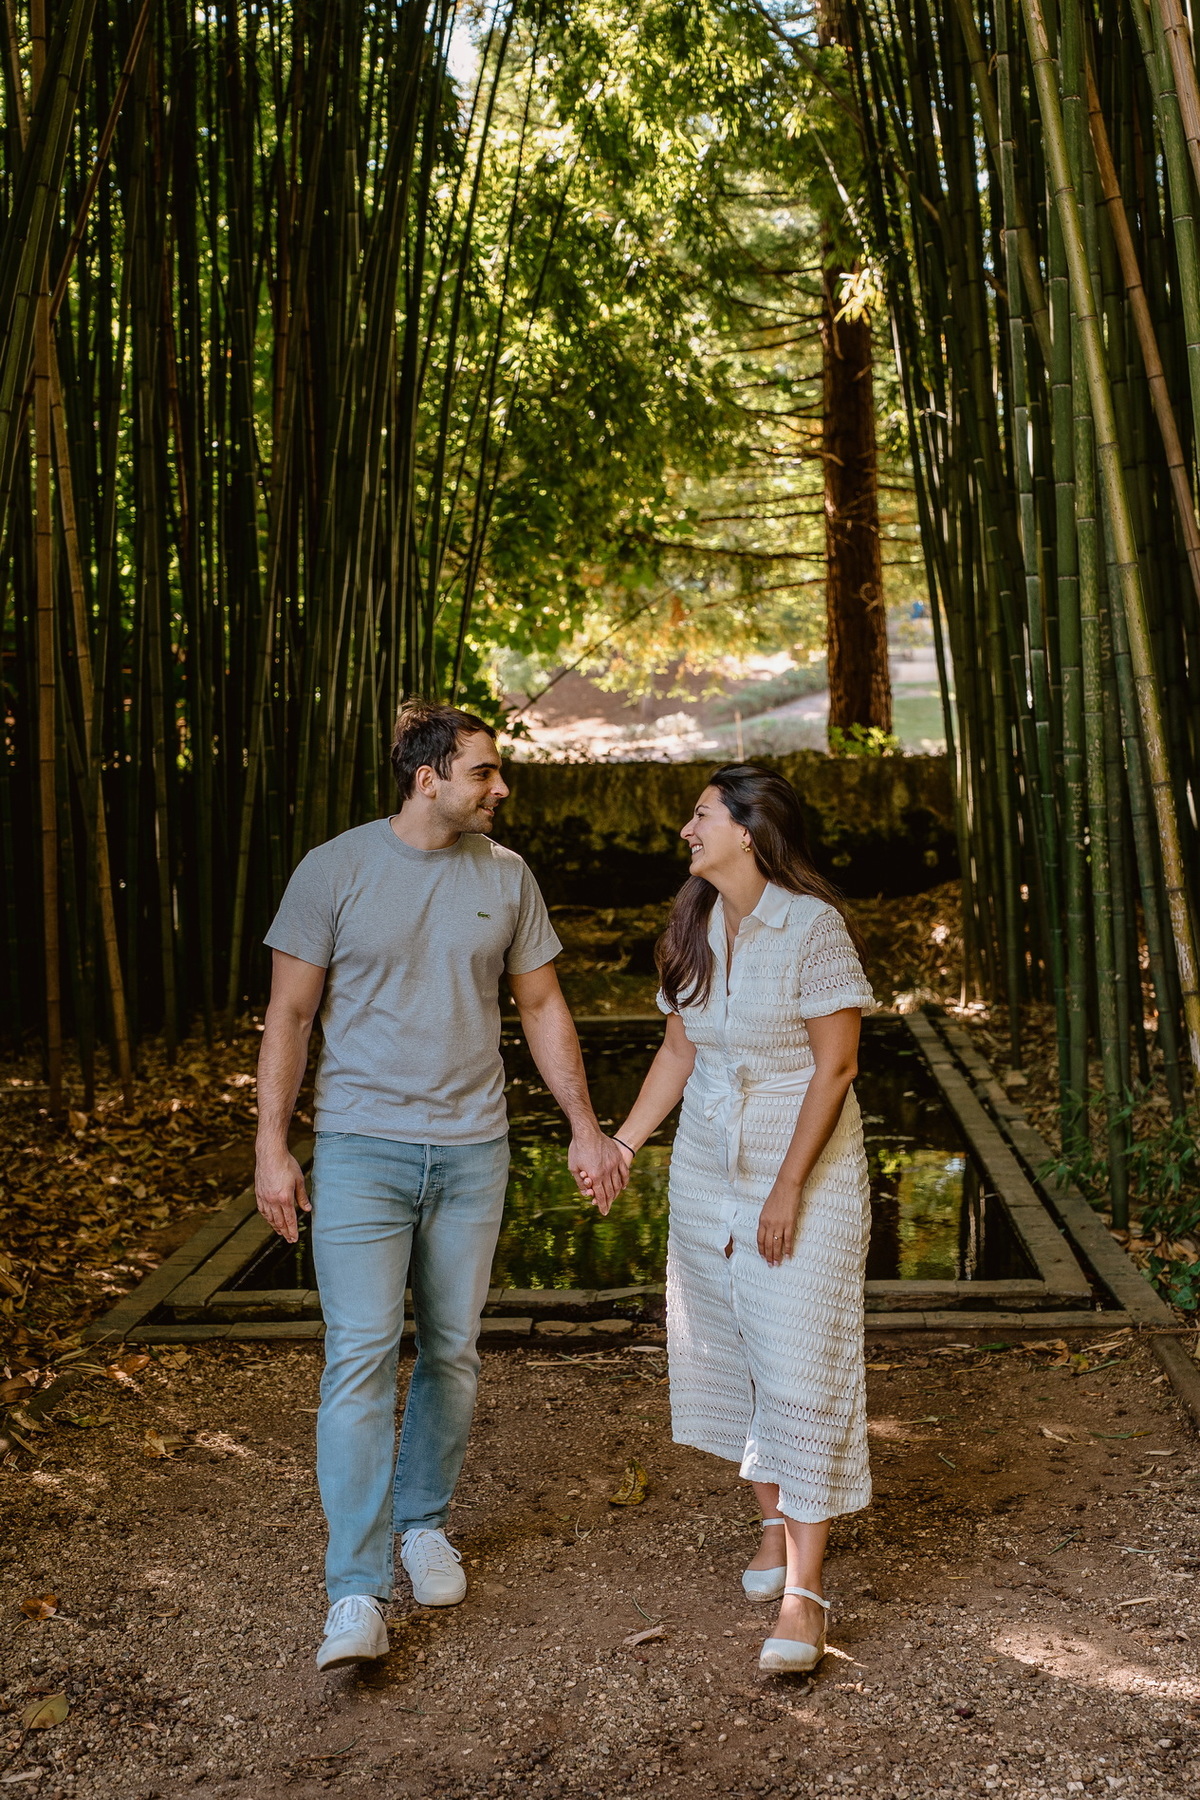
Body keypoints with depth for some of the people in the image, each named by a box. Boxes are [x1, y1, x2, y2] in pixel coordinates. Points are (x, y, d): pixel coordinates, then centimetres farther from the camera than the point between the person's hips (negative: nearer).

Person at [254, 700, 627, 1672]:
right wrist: (272, 1146, -4)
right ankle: (357, 1593, -1)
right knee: (361, 1356, -8)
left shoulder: (506, 876, 3)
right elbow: (291, 1014, -1)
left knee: (452, 1352, 12)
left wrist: (585, 1127, 6)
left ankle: (424, 1521, 34)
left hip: (471, 1152, 3)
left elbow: (542, 1006, 10)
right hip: (361, 1150, -3)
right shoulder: (335, 871, -5)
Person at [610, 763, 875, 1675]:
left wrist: (787, 1189, -17)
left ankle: (805, 1589, 3)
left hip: (806, 1168, -6)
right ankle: (773, 1523, 33)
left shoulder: (813, 925, -16)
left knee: (801, 1367, -5)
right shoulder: (694, 929, 5)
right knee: (734, 1351, 13)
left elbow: (836, 1066, -16)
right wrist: (620, 1145, 5)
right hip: (707, 1168, 6)